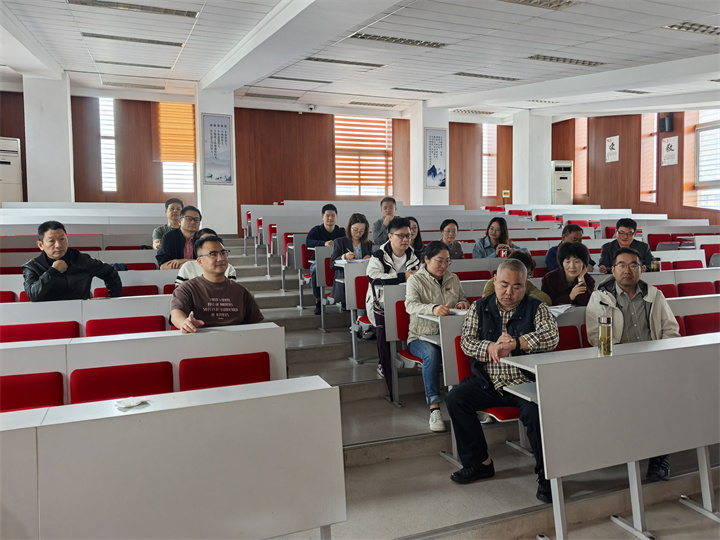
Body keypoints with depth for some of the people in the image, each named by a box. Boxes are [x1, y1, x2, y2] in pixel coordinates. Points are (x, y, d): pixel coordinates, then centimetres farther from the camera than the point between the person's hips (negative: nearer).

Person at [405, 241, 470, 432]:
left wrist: (462, 304, -1)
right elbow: (411, 305, -17)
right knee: (431, 354, -37)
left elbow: (463, 299, 26)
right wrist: (433, 308, -38)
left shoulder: (453, 279, 15)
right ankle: (434, 408, -35)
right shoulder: (416, 280, 0)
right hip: (421, 336, -3)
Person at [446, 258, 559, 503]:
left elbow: (551, 337, -15)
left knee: (535, 410, -31)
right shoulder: (479, 308, 8)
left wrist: (514, 343, -25)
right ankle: (479, 462, 2)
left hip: (526, 382, -3)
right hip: (488, 383, 3)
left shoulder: (536, 308, 2)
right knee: (455, 398, -16)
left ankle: (546, 474, -7)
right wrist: (491, 348, -21)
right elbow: (466, 342, -1)